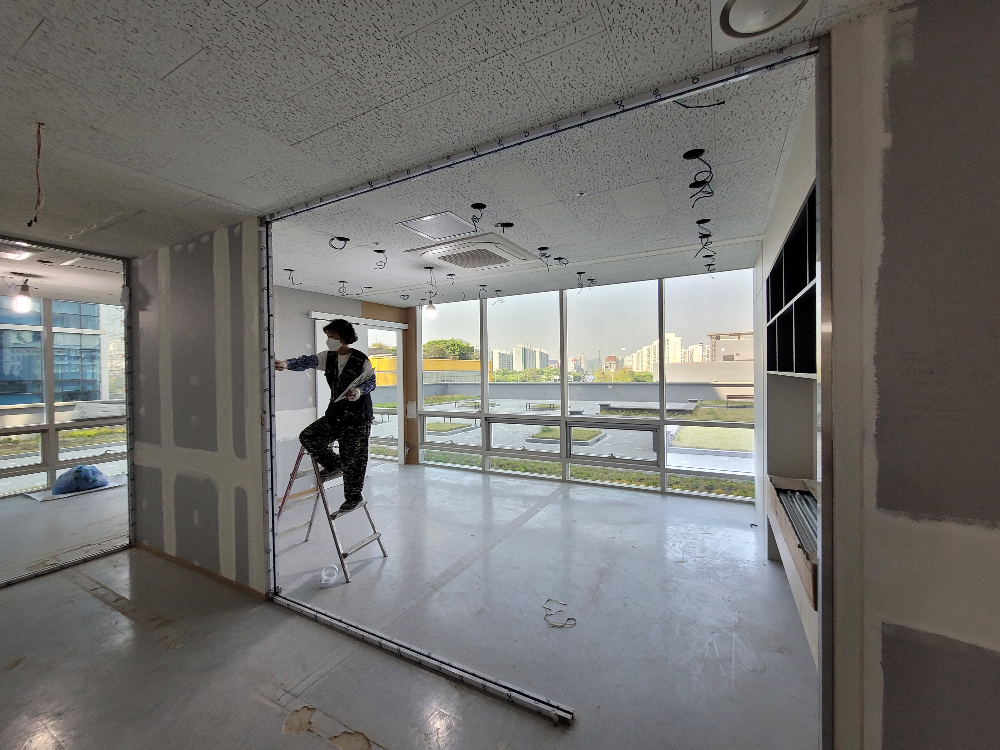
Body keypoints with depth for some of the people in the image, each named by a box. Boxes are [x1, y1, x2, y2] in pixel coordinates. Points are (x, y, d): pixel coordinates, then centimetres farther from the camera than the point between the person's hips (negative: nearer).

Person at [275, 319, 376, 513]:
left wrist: (360, 391, -31)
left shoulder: (360, 360, -10)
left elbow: (371, 381, -10)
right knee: (308, 437, 0)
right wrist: (287, 364, -26)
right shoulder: (328, 357, 6)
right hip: (334, 414, 6)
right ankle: (334, 465, 20)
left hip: (357, 417, -6)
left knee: (353, 458, 0)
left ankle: (354, 496, 18)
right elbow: (308, 361, -8)